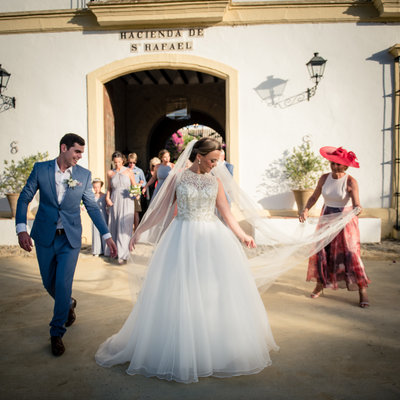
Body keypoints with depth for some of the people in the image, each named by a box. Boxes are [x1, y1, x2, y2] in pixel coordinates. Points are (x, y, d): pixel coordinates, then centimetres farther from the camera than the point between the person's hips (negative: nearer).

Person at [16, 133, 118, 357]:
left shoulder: (84, 175, -3)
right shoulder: (40, 169, -4)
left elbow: (92, 207, 1)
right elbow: (25, 198, 0)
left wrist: (107, 236, -4)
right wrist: (21, 229, -12)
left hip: (70, 238, -1)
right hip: (44, 237, 1)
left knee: (63, 285, -3)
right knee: (49, 283, 14)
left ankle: (57, 333, 16)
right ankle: (69, 304, 46)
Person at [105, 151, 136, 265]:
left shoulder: (128, 171, 3)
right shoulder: (110, 173, 8)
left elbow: (135, 186, 7)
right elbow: (109, 188, 17)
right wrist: (107, 198, 1)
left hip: (127, 201, -3)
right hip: (115, 202, 3)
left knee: (124, 227, -9)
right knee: (114, 227, 6)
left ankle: (123, 255, -9)